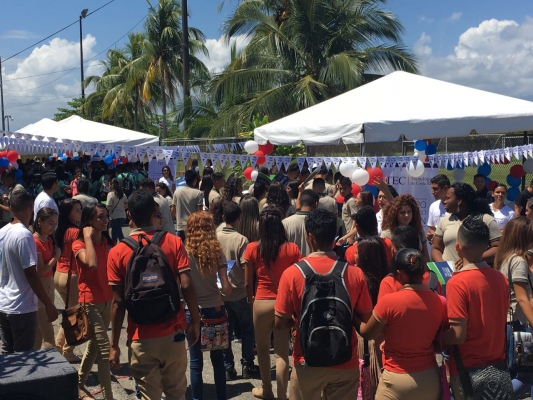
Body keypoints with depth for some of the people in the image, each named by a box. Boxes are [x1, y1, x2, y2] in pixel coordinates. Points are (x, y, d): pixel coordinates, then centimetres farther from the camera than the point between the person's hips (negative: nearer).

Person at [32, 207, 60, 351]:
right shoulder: (35, 242, -19)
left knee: (40, 331, 16)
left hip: (48, 286, 9)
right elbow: (41, 271, -20)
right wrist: (56, 256, -12)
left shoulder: (49, 240, 7)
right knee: (48, 333, -6)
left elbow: (50, 267, 5)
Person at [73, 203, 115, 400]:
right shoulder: (79, 244, -12)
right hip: (90, 301, -7)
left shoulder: (108, 243, 8)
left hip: (107, 300, 7)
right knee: (104, 350, -9)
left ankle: (79, 383, 37)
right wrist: (88, 237, -22)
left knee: (94, 345, 19)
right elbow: (91, 263, -32)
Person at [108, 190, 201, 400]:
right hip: (173, 334, 1)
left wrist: (114, 345, 2)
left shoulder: (118, 252, -5)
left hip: (141, 339, -1)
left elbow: (118, 302, -6)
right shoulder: (173, 242, -4)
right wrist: (195, 321, 3)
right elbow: (187, 286, -9)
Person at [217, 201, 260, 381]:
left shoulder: (215, 237, -5)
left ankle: (228, 368, 16)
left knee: (225, 331, 12)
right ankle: (247, 366, 18)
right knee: (247, 330, 14)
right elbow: (246, 268, -16)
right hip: (239, 293, -3)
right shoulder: (241, 240, -16)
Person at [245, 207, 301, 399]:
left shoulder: (252, 248, -8)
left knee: (263, 347, 19)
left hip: (262, 303, 0)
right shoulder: (292, 249, -7)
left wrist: (250, 299, 17)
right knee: (282, 352, 8)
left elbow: (248, 282, -1)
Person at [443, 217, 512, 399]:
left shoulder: (457, 283, -20)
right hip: (498, 365, 5)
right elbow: (499, 322, 10)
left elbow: (458, 335, -21)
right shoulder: (501, 278, -2)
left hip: (469, 369, -5)